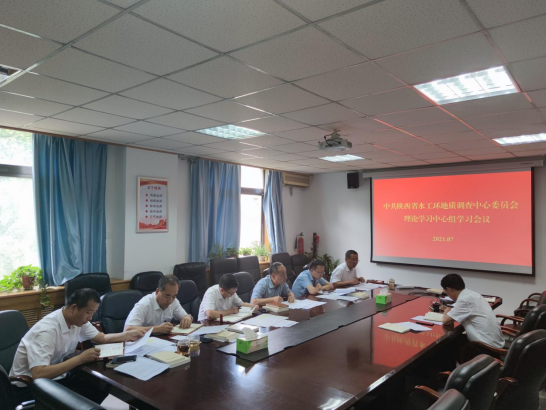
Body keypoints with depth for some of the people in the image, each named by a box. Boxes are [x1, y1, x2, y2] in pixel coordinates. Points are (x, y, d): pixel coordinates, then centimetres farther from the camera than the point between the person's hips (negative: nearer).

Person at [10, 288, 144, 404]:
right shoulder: (46, 330, -30)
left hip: (56, 374, 8)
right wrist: (80, 359, -36)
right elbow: (38, 375, -37)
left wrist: (127, 335, -5)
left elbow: (102, 338, 9)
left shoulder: (78, 320, -6)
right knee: (86, 399, -20)